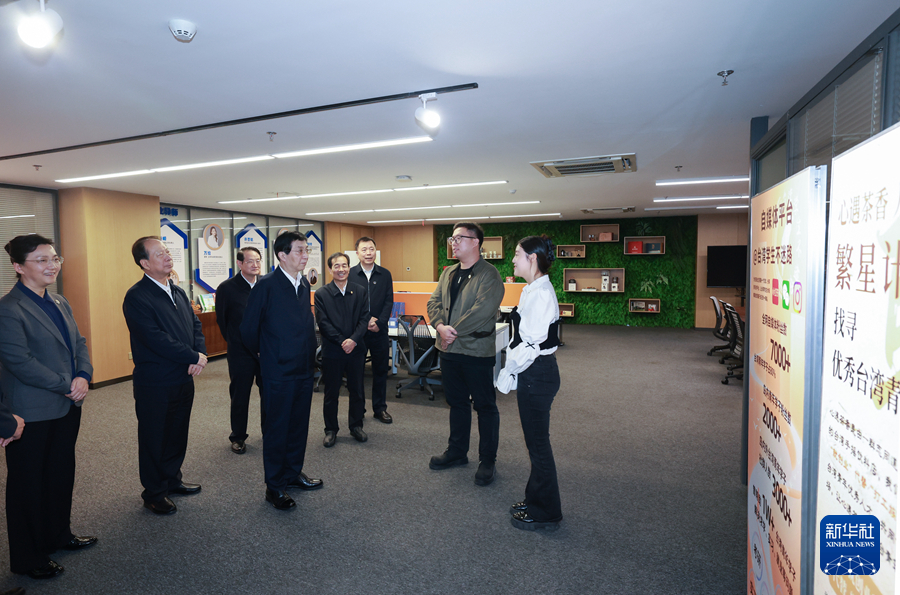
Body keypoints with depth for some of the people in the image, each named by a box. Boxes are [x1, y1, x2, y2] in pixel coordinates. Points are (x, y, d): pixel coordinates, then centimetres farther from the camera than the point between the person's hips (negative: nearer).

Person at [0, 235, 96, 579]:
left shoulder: (59, 302, 9)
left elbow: (78, 342, 10)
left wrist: (83, 376, -7)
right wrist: (67, 385, -17)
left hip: (67, 407, 7)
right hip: (32, 414, -7)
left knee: (62, 473, 20)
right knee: (29, 483, 9)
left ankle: (59, 535, 39)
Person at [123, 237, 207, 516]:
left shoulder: (178, 292, 10)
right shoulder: (136, 297, -16)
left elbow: (195, 325, 10)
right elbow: (156, 340, -23)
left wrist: (201, 354, -8)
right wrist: (193, 357, -17)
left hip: (183, 379, 7)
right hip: (154, 384, -7)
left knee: (178, 433, 19)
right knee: (154, 440, 9)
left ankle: (172, 480, 38)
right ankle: (154, 493, 26)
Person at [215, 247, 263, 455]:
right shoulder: (227, 288, -7)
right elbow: (221, 320, 2)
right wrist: (234, 341, 8)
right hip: (240, 353, -2)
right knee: (240, 397, 11)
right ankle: (238, 437, 28)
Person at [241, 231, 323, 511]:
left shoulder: (304, 285, 8)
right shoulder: (266, 285, -14)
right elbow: (249, 329, -9)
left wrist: (309, 356, 15)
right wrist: (265, 353, 5)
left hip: (304, 369, 7)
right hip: (278, 372, -6)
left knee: (299, 425, 17)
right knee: (276, 428, 7)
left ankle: (293, 472, 35)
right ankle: (274, 486, 21)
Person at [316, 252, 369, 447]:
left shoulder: (360, 291, 5)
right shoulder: (321, 294, -1)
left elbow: (364, 318, -1)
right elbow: (323, 323, -7)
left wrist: (353, 340, -15)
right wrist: (342, 341, -15)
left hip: (356, 350, 2)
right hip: (331, 351, -2)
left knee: (357, 390, 11)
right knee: (331, 392, 9)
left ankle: (356, 425, 28)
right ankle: (331, 430, 23)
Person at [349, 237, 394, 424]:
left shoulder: (385, 274, 5)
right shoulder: (350, 274, -1)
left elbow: (389, 302, 2)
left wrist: (379, 323, -10)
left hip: (379, 331, 2)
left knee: (380, 370, 9)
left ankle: (380, 408, 22)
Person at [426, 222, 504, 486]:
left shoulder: (489, 274, -12)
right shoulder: (448, 273, 13)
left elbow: (482, 311, -22)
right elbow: (434, 302, 7)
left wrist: (454, 332, -18)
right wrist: (440, 326, -12)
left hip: (477, 351, -7)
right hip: (449, 349, 7)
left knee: (485, 406, 6)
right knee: (457, 403, 19)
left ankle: (487, 461, 20)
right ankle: (457, 451, 35)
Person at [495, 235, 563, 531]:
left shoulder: (541, 293, -21)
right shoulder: (532, 290, 11)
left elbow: (533, 344, -24)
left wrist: (508, 373, -13)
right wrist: (511, 371, 12)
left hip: (537, 374, -10)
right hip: (532, 373, 10)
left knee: (538, 442, 4)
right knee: (535, 441, 20)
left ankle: (545, 513, 22)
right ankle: (536, 500, 37)